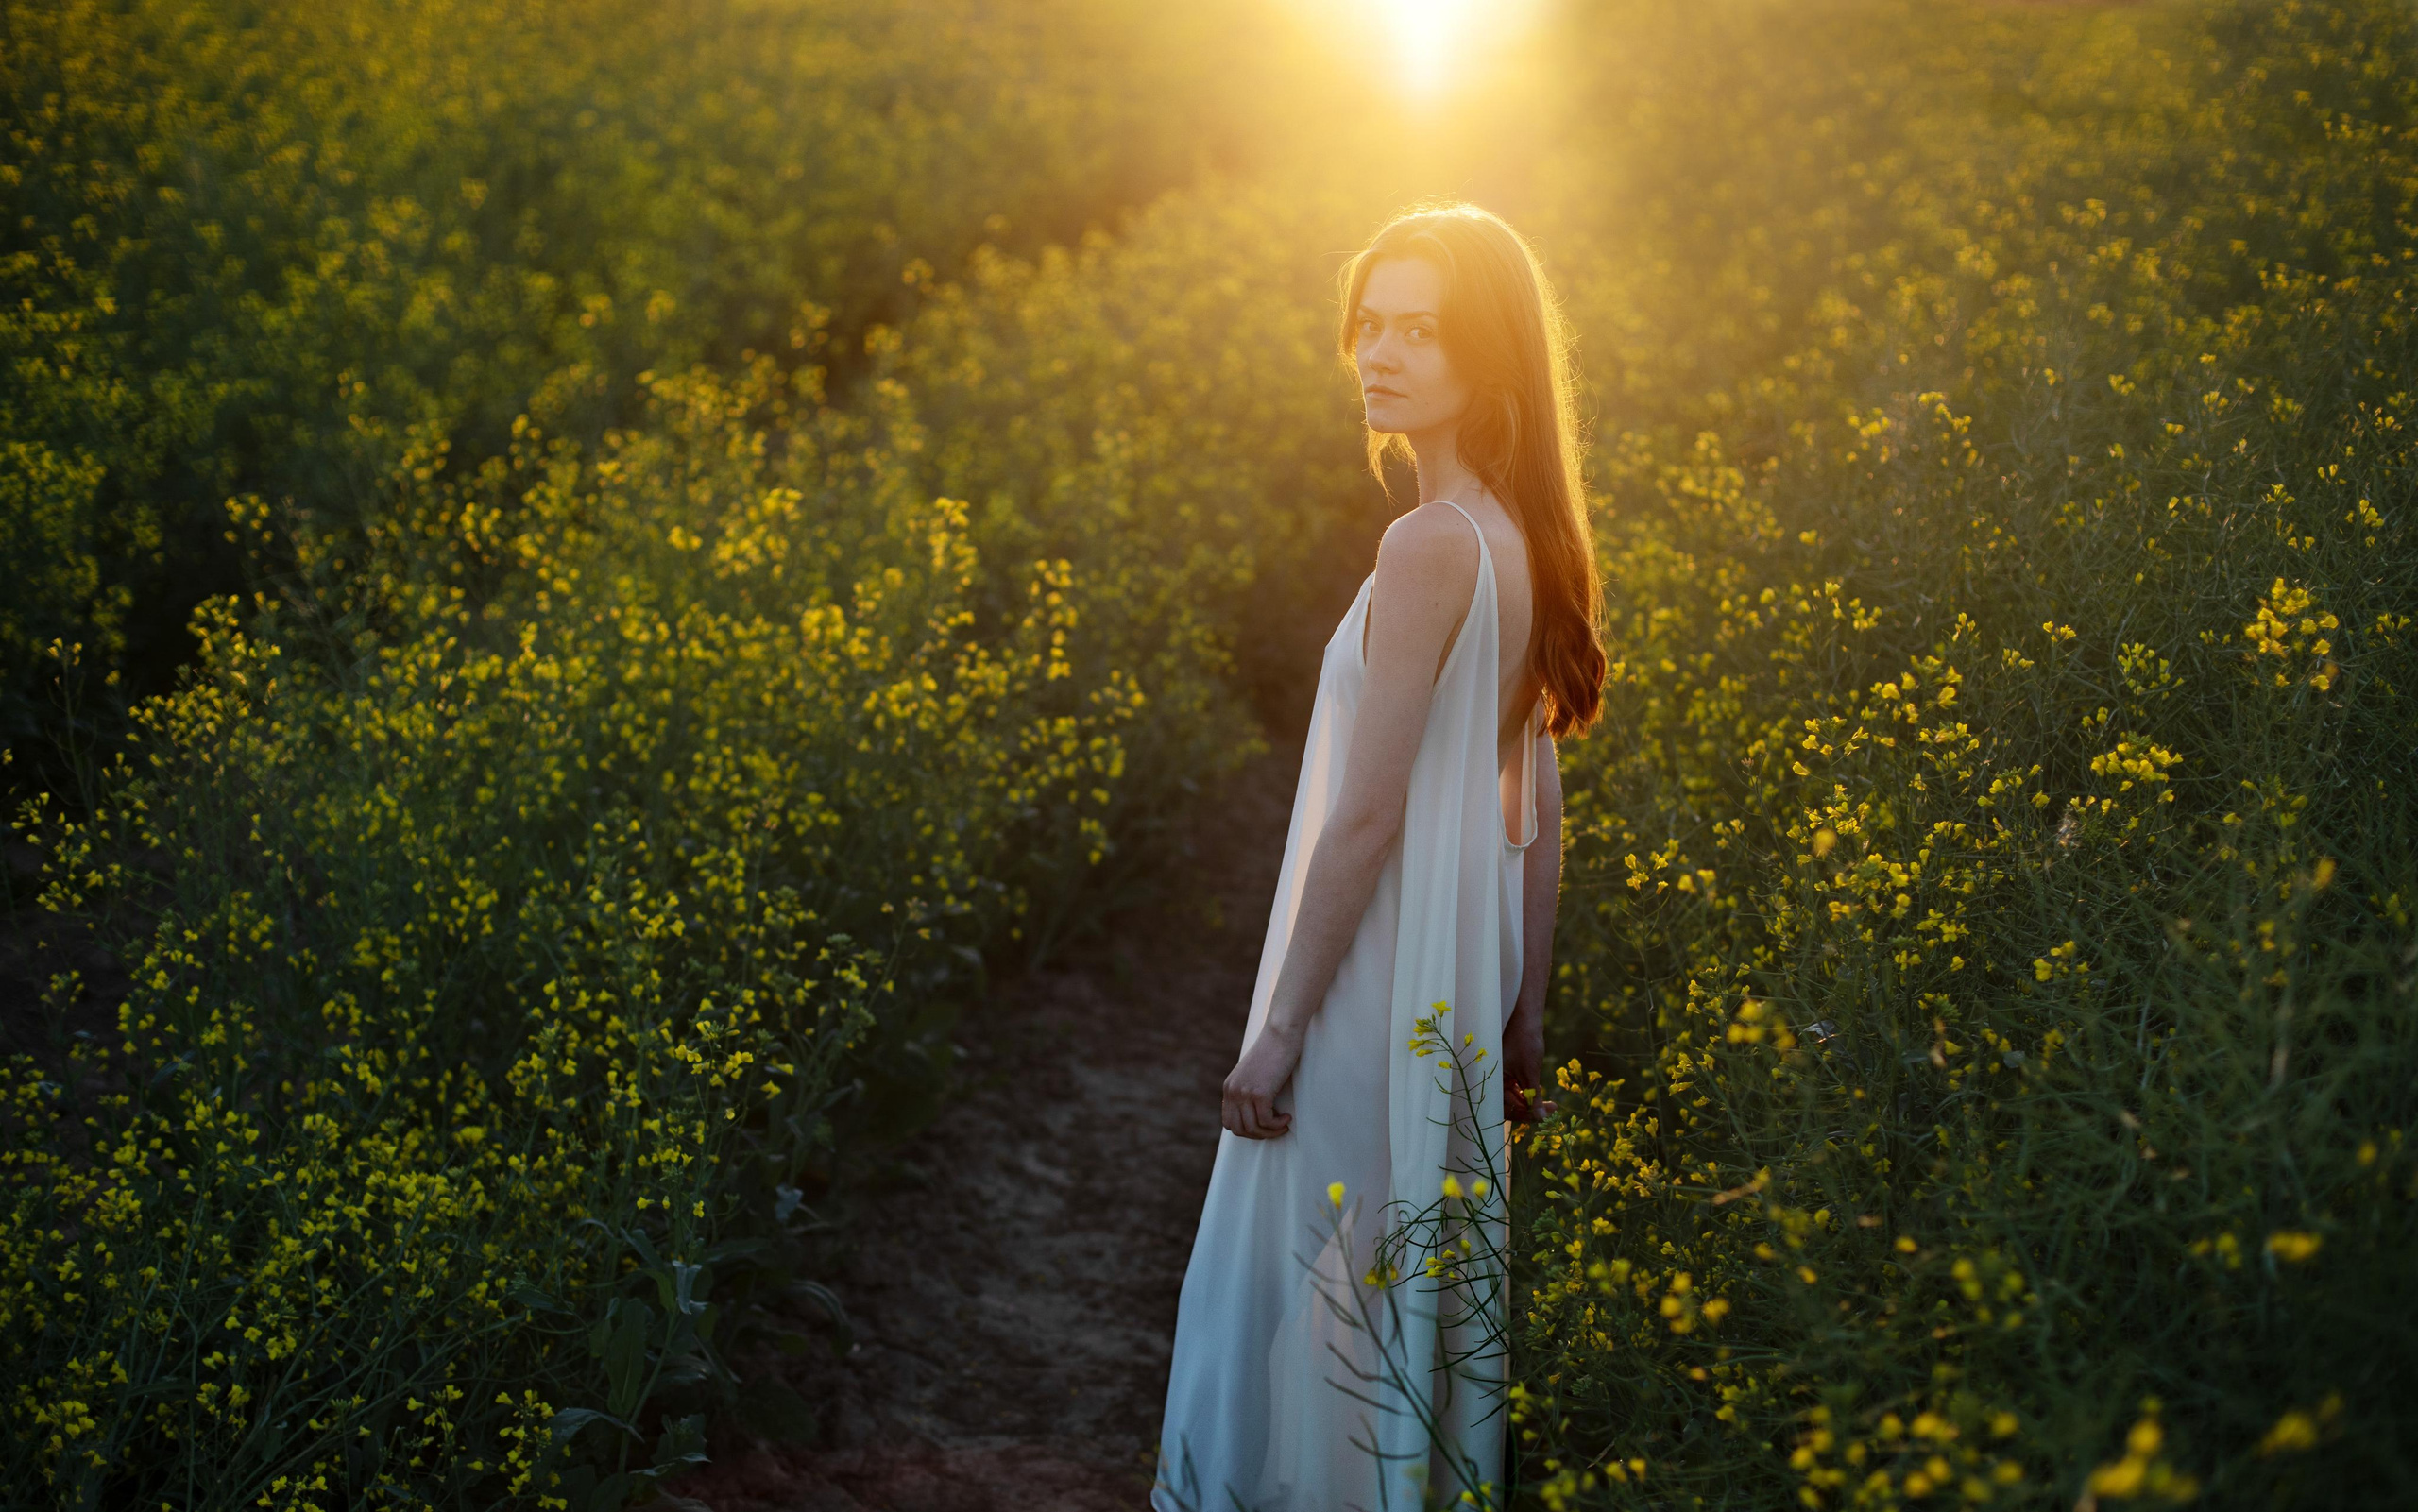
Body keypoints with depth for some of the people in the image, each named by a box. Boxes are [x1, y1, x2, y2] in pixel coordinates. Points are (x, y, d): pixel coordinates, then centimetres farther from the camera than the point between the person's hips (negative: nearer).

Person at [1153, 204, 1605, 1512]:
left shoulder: (1429, 543, -19)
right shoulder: (1522, 540, 7)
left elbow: (1366, 811, -20)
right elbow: (1536, 808, 11)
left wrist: (1278, 1031, -16)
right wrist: (1525, 1015, 17)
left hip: (1376, 988, -8)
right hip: (1459, 988, 9)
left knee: (1309, 1298, 3)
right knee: (1428, 1294, 17)